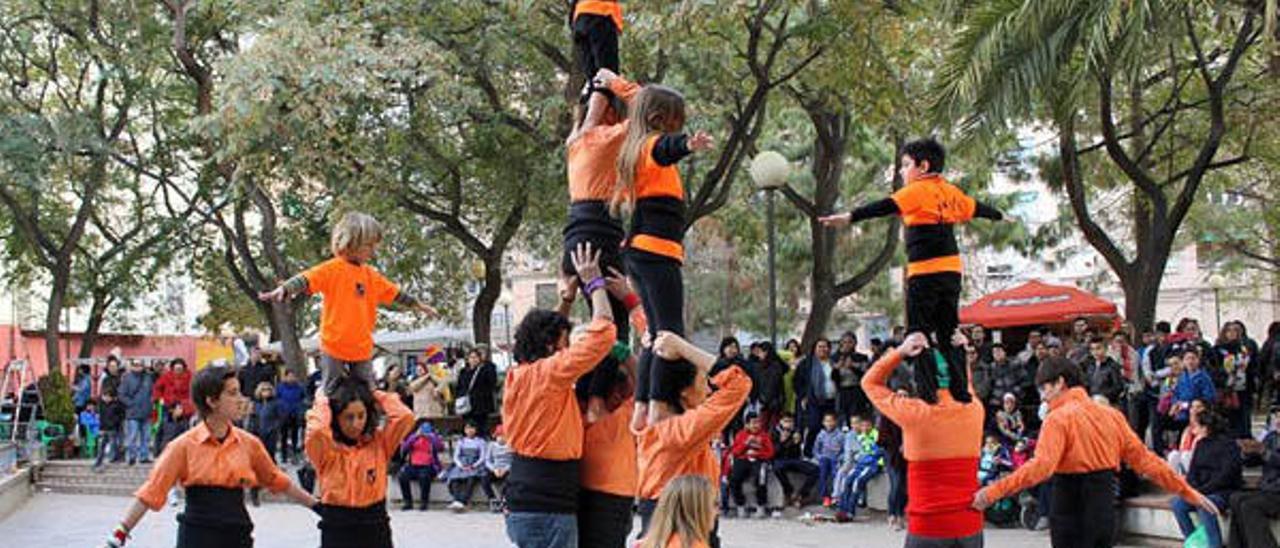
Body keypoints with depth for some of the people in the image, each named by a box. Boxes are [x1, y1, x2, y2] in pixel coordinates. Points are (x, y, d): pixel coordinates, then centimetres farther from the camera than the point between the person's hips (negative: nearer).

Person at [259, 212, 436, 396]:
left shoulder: (372, 276, 9)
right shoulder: (332, 269, -10)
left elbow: (396, 294, 20)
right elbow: (306, 280, -24)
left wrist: (419, 305, 27)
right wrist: (284, 289, -42)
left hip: (362, 348, 5)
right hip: (334, 346, -5)